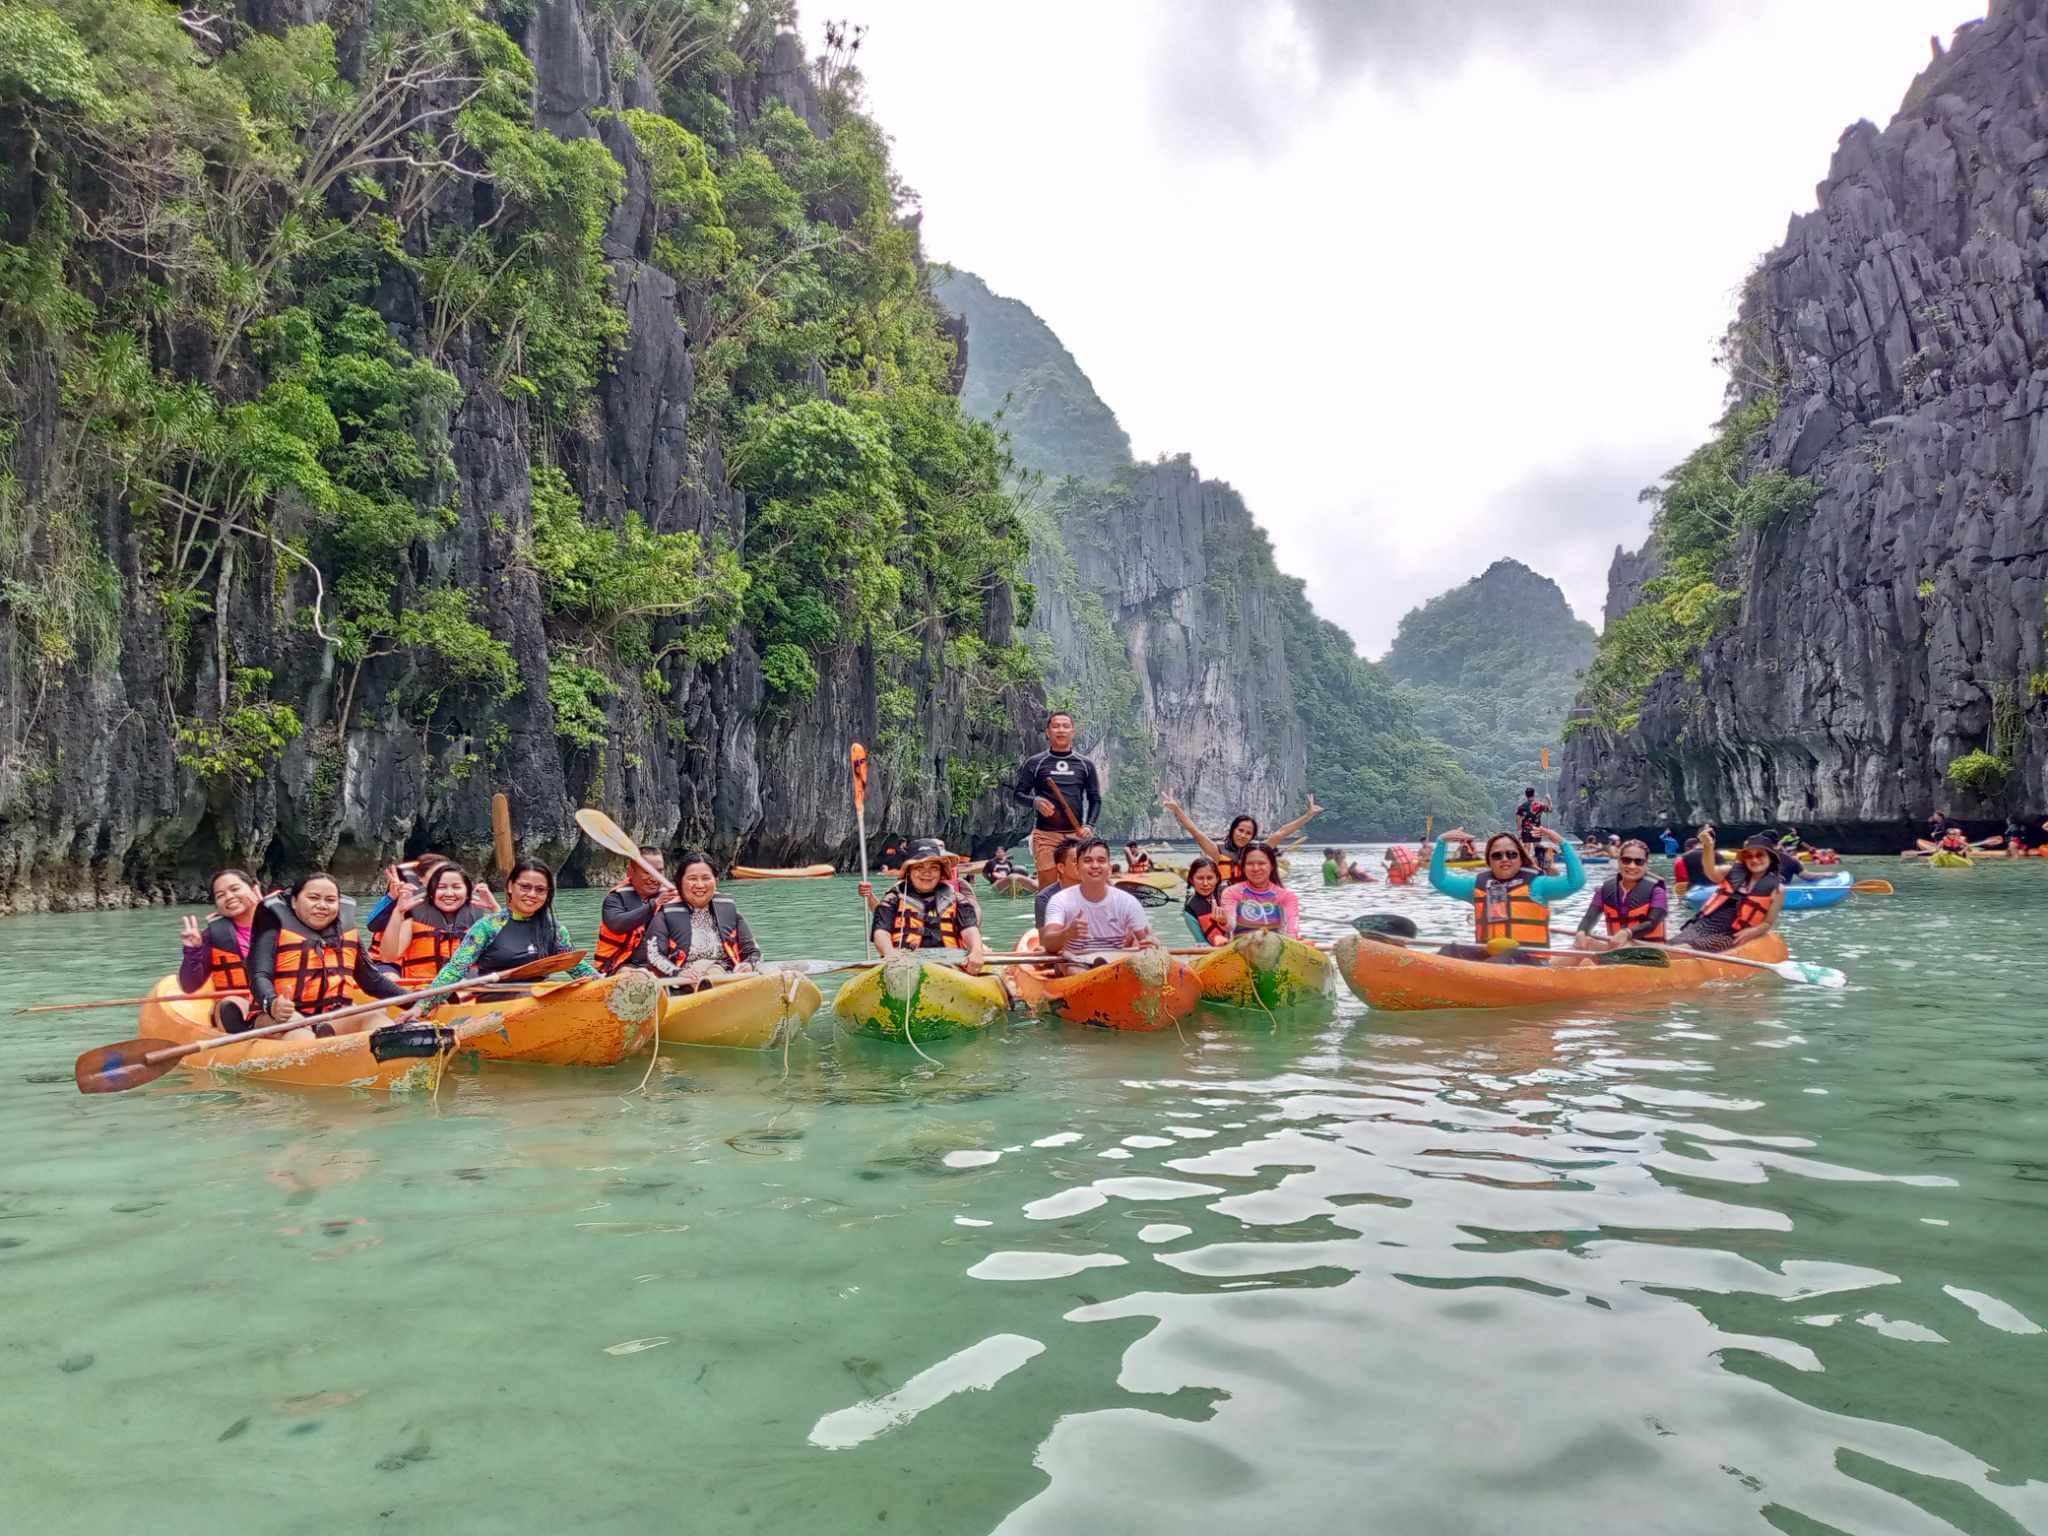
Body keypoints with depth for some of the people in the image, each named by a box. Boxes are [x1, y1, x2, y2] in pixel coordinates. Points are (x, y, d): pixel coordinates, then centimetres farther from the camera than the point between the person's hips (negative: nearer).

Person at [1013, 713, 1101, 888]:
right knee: (1047, 886, -5)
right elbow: (1017, 793, 7)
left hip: (1076, 834, 2)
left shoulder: (1085, 764, 12)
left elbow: (1095, 799, 13)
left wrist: (1089, 826, -3)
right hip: (1045, 834, -2)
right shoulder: (1034, 763, 6)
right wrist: (1035, 801, -14)